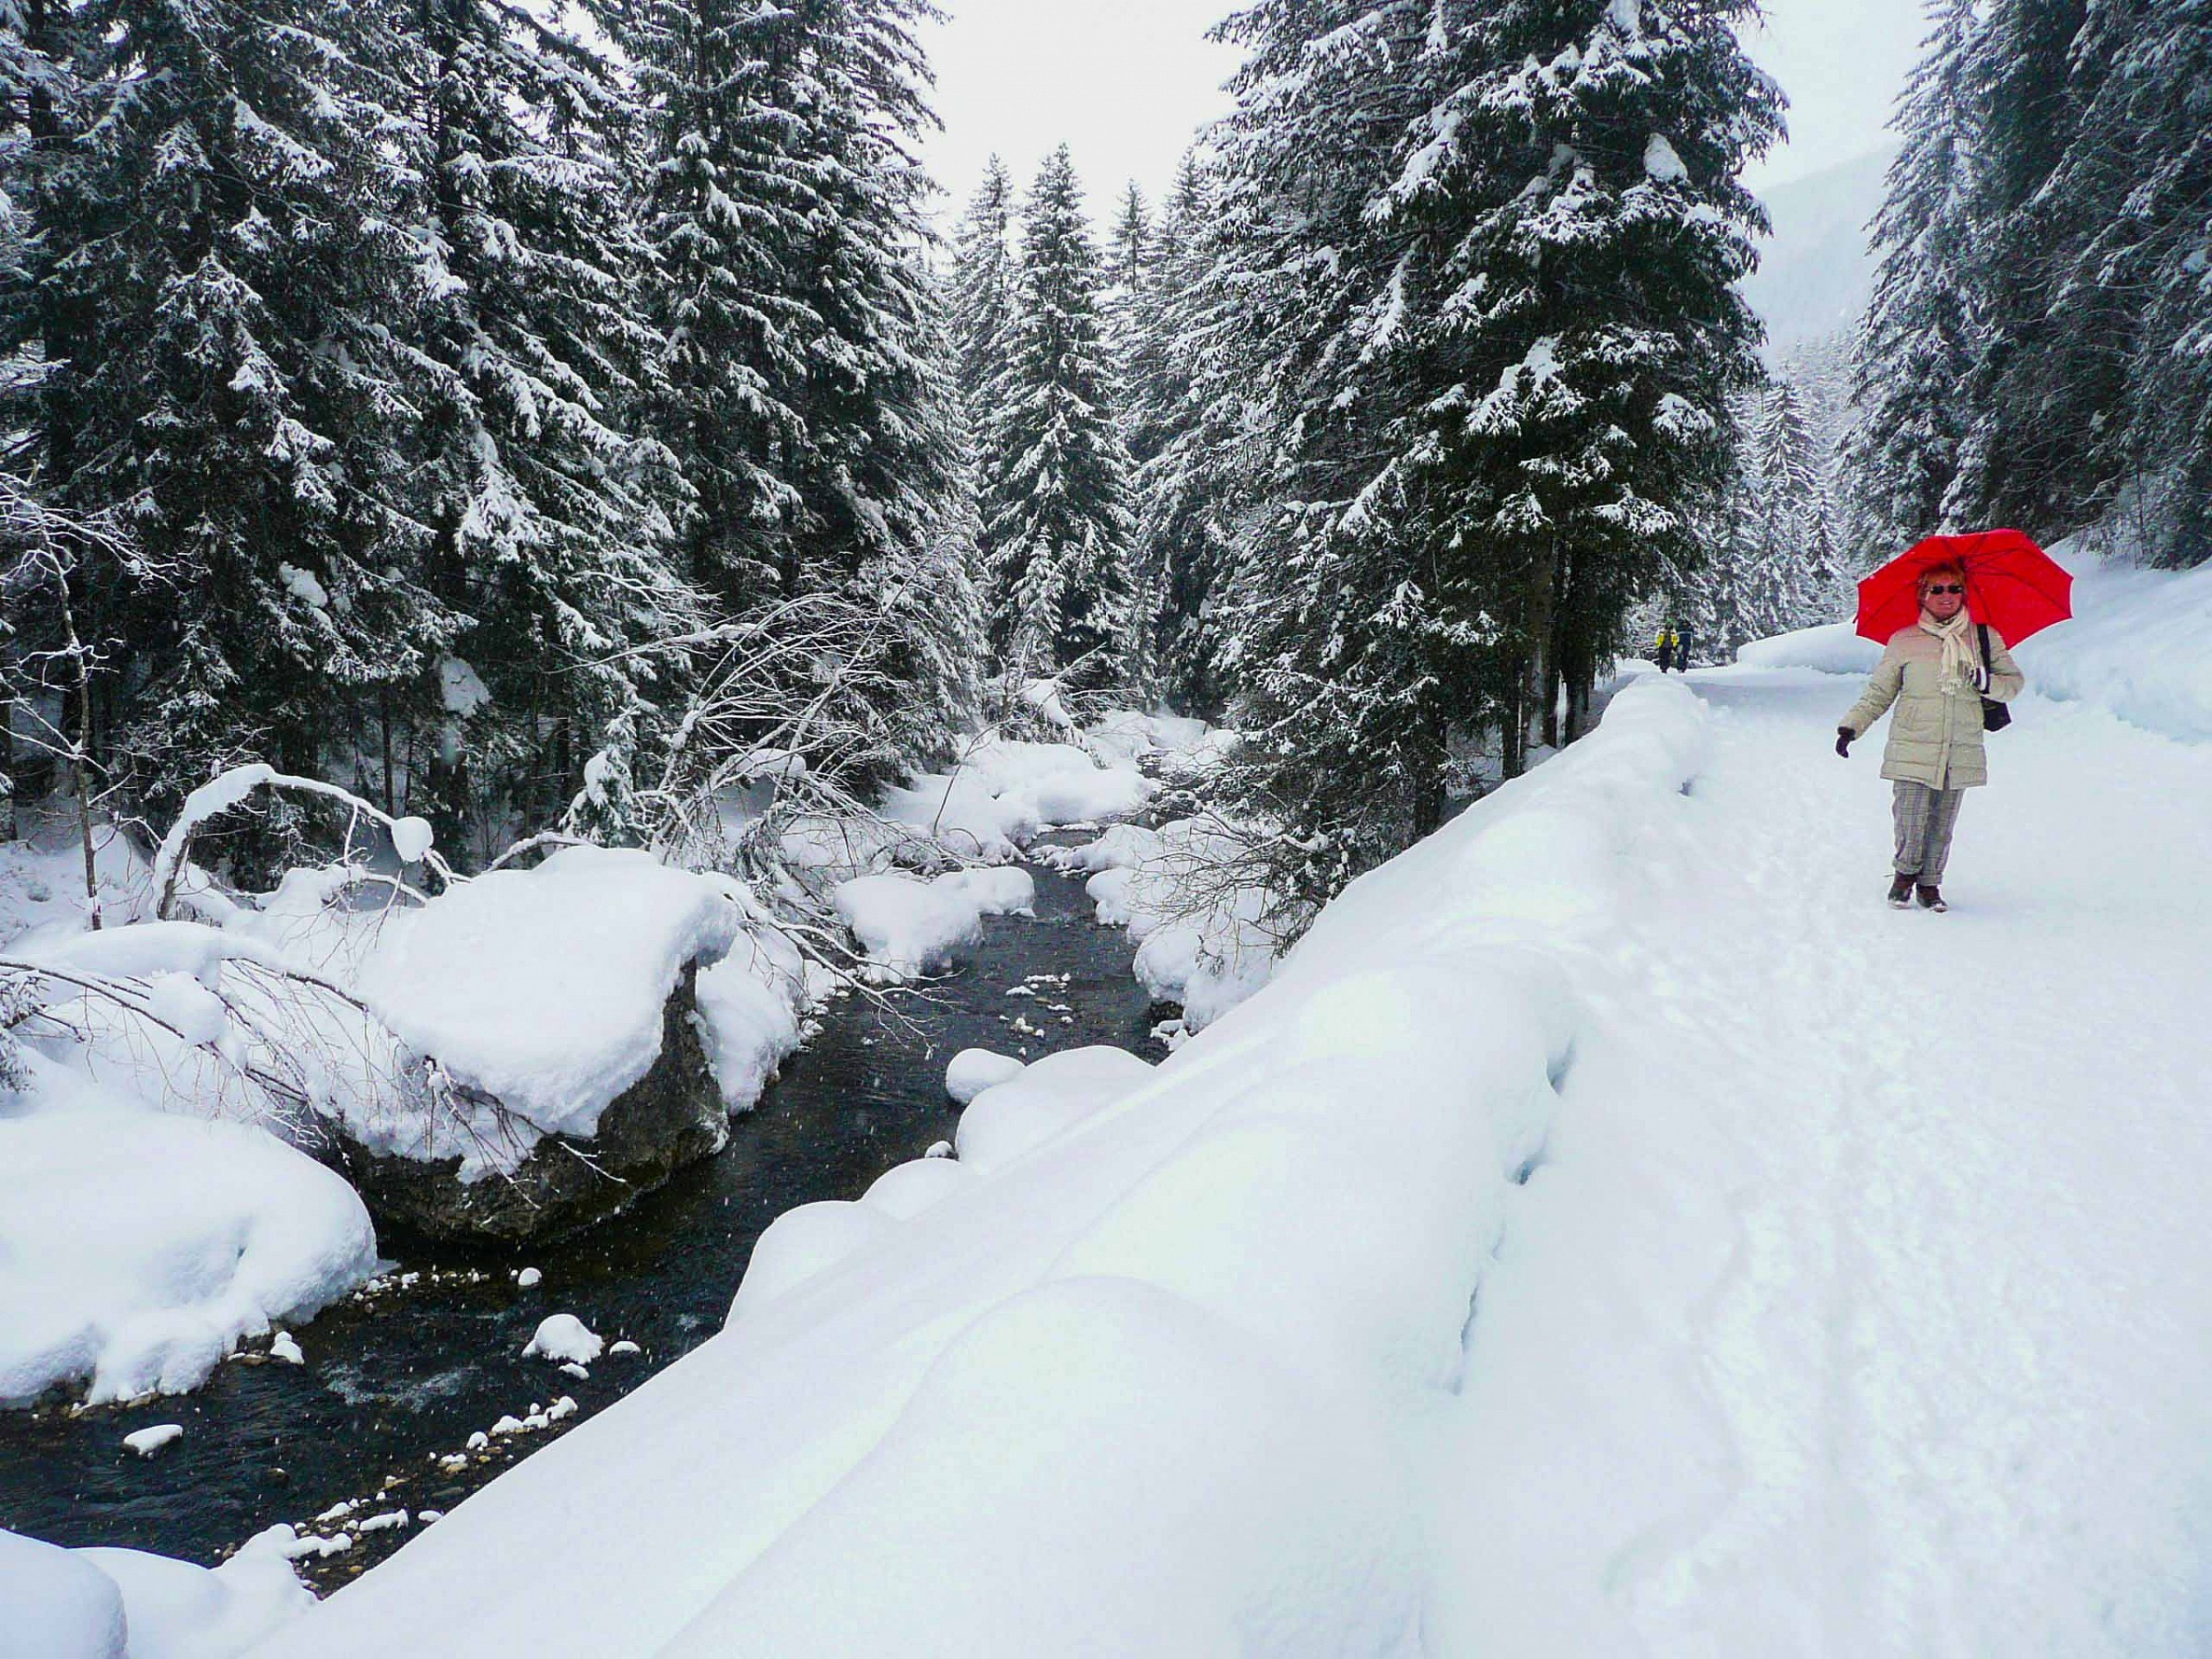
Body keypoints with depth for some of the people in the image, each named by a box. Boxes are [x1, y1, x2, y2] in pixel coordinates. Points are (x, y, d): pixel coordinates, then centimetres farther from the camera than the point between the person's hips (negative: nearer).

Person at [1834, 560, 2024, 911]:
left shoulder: (1984, 638, 10)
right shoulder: (1903, 641, 6)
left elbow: (2016, 680, 15)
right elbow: (1878, 693, 12)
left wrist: (1990, 684, -7)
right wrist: (1851, 726, 2)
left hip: (1961, 753, 1)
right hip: (1912, 749, -1)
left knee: (1942, 825, 2)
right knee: (1911, 818, -8)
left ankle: (1929, 883, 19)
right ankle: (1905, 873, 16)